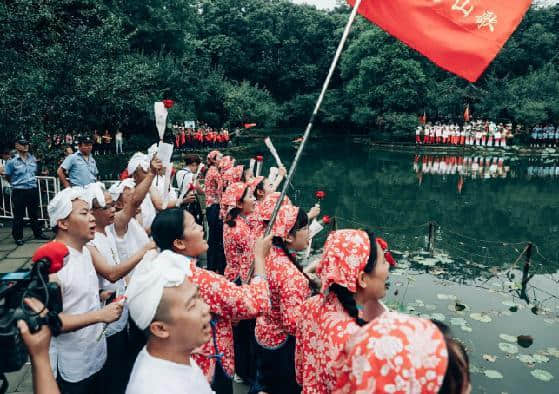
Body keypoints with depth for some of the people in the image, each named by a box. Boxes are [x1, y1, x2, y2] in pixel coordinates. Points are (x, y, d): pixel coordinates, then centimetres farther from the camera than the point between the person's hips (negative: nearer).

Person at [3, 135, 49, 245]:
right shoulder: (12, 161, -10)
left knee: (34, 213, 16)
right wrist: (16, 183, 9)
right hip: (19, 191, -4)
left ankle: (38, 233, 27)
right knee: (18, 215, 5)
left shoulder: (33, 158, 4)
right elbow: (7, 176, -1)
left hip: (33, 190, 4)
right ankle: (18, 237, 15)